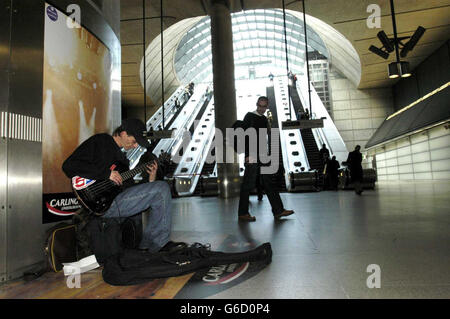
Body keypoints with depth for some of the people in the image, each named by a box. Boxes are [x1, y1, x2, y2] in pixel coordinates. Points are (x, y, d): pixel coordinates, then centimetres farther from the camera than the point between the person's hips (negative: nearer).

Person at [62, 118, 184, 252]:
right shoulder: (100, 141, 1)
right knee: (162, 189, -15)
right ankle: (157, 244, -4)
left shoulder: (121, 157, 26)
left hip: (118, 198, 9)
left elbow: (131, 189, 20)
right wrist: (106, 173, -17)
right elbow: (69, 166, -12)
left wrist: (150, 180, 4)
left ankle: (148, 244, 5)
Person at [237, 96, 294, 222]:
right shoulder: (250, 116, -5)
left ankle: (278, 210, 16)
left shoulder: (264, 119, 18)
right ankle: (243, 213, 7)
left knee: (268, 183, 10)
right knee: (248, 184, -3)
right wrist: (247, 155, -19)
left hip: (262, 156, 8)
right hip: (252, 156, -8)